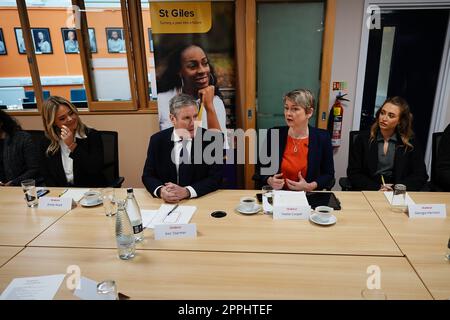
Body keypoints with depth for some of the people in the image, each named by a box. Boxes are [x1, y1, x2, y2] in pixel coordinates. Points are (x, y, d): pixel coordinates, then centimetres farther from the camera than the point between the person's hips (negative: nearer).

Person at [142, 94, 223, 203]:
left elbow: (215, 178, -8)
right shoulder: (157, 140, -1)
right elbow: (147, 176, 3)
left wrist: (186, 192, -22)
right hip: (166, 204, 2)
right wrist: (161, 191, -19)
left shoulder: (211, 139, -7)